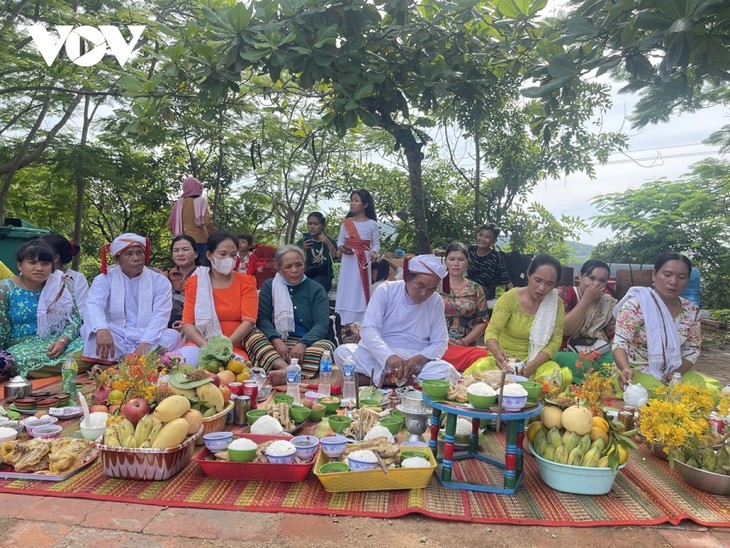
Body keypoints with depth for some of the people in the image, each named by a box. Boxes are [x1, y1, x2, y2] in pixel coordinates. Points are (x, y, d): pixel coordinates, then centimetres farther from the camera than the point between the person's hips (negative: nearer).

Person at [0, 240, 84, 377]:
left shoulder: (58, 286, 3)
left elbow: (75, 320, -1)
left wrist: (63, 341, -18)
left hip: (55, 344, 3)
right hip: (21, 347, -3)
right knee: (23, 359, -39)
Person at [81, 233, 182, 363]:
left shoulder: (160, 281, 5)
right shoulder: (104, 279, 5)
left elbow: (160, 316, -8)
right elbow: (93, 305, -15)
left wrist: (145, 343, -27)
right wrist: (101, 330, -38)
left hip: (149, 339, 0)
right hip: (115, 337, 0)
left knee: (173, 336, -29)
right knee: (90, 330, -26)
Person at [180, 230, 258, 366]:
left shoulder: (246, 282, 8)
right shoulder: (194, 282, 10)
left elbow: (248, 321, -4)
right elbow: (188, 323, 2)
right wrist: (206, 346, -17)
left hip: (234, 348, 0)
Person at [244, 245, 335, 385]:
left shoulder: (316, 289, 11)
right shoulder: (269, 286, 15)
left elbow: (322, 324, 0)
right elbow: (262, 318, 3)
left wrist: (303, 343, -21)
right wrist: (276, 340, -18)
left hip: (306, 343, 0)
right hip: (275, 343, 1)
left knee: (327, 346, -31)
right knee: (251, 336, -28)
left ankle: (287, 374, -50)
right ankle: (284, 368, -50)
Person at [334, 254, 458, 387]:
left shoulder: (436, 301, 2)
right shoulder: (386, 290, -5)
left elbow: (439, 343, 3)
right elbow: (368, 329, -14)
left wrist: (420, 359, -20)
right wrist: (389, 356, -33)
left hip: (416, 361, 1)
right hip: (380, 356, 0)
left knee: (448, 372, -29)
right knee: (342, 352, -28)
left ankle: (383, 378, -23)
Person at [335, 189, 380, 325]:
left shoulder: (372, 224, 2)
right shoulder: (346, 222, 6)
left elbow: (376, 243, 3)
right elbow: (340, 240, 7)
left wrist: (373, 252, -17)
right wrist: (341, 248, -14)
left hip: (363, 260, -2)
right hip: (348, 260, 2)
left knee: (360, 291, -1)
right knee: (346, 290, 1)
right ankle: (344, 323, 7)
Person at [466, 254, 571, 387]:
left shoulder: (557, 304, -2)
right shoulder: (509, 298, -10)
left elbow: (555, 341, -7)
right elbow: (491, 332, -19)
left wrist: (532, 365, -24)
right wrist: (497, 353, -42)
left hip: (537, 360, 2)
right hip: (505, 360, -2)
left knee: (564, 376, -29)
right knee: (479, 370, -32)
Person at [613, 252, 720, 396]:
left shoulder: (692, 310, 4)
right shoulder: (636, 304, -14)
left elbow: (692, 349, 10)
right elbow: (621, 342, -21)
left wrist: (677, 373, -10)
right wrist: (625, 369, -42)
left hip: (675, 374, 6)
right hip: (638, 373, -6)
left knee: (712, 390, -14)